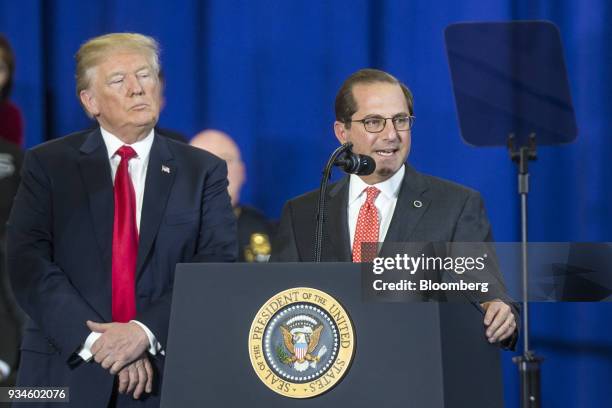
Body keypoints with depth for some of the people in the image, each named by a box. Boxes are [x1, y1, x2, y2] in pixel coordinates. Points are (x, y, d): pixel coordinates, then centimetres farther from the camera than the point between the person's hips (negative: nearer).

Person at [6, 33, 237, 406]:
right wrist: (95, 339, -17)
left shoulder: (203, 172, 7)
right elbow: (29, 263, -6)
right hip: (68, 374, -1)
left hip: (166, 377, 1)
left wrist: (147, 332, -17)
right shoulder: (48, 165, 5)